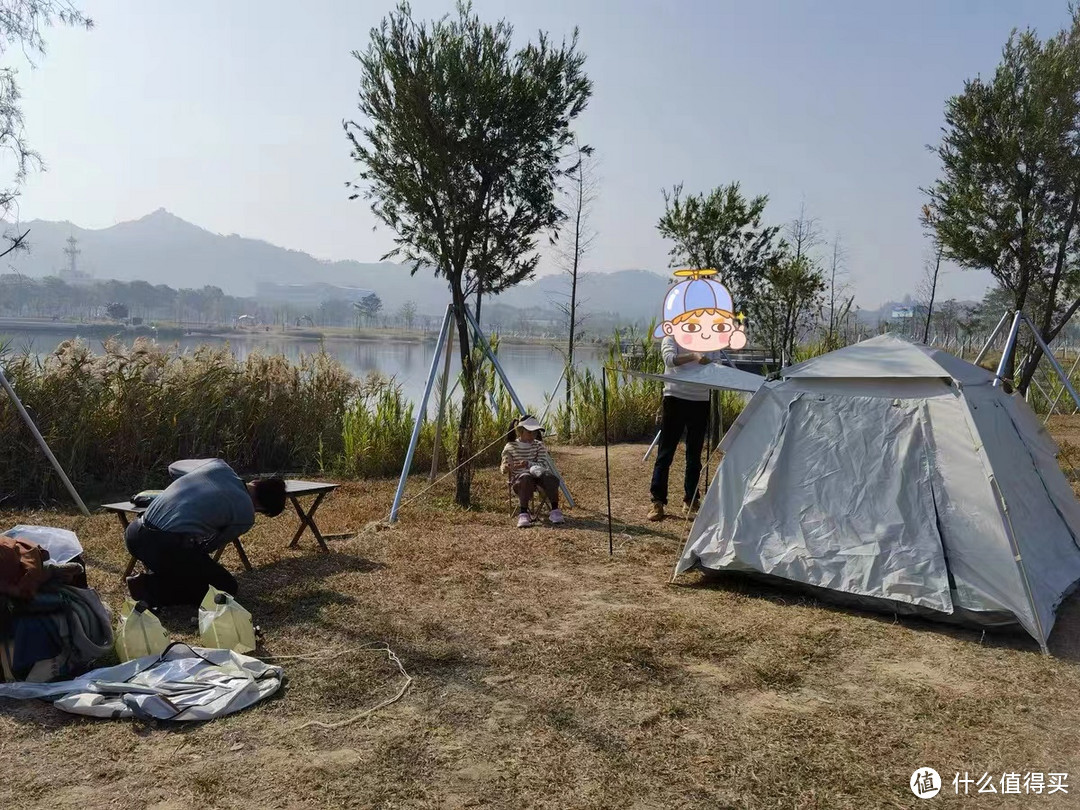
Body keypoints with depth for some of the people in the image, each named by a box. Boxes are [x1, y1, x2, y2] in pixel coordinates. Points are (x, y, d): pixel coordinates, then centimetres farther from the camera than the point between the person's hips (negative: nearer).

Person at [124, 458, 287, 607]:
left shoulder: (218, 466, 14)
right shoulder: (246, 516, 1)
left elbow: (173, 468, 32)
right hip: (168, 548, -7)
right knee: (228, 588, 11)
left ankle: (156, 579, 16)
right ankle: (154, 590, 0)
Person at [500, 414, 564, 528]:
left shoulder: (538, 445, 7)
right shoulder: (510, 447, 2)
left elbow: (542, 465, -5)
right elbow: (505, 465, 0)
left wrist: (528, 464, -25)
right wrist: (505, 468, -27)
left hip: (536, 477, 3)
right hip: (517, 481, -2)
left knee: (550, 477, -31)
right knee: (526, 477, -39)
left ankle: (555, 510, -25)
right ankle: (523, 513, -42)